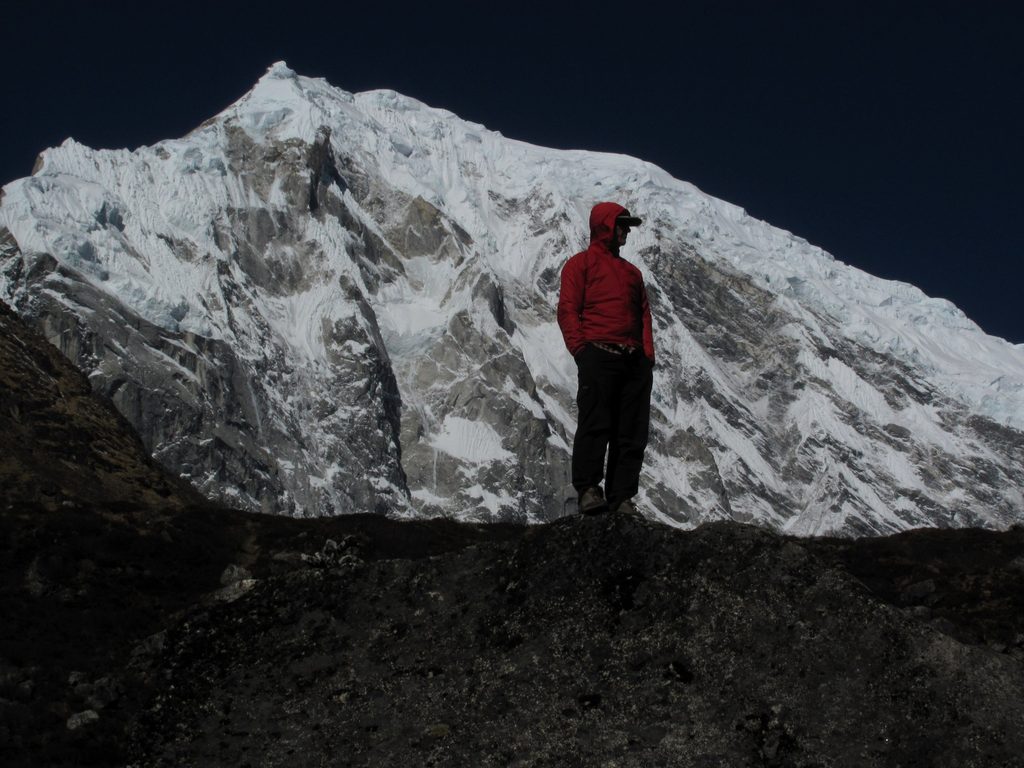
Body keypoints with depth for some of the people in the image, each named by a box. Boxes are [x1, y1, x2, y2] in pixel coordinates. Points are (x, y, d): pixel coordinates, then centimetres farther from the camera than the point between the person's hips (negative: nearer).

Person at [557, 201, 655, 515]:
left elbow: (644, 314, 22)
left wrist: (648, 354, 7)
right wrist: (581, 349, -13)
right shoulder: (581, 263, 9)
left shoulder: (632, 272, 28)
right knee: (595, 424, -14)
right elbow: (567, 309, -1)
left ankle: (622, 497, 1)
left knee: (632, 434, 1)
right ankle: (588, 489, -14)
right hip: (598, 356, -6)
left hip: (635, 361, 6)